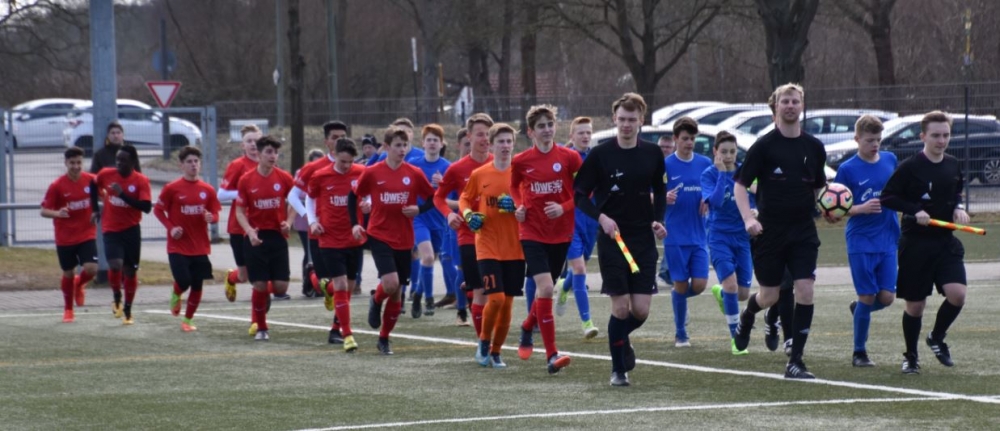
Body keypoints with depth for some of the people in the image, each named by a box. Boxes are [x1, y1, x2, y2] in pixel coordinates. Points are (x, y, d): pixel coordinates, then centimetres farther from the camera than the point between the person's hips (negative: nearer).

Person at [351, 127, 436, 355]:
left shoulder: (414, 174, -1)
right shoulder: (372, 173, -5)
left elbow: (432, 198, 7)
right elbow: (353, 196, 7)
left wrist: (418, 209, -12)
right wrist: (354, 224, -2)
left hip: (404, 239, 3)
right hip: (379, 235, -3)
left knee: (397, 292, 7)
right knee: (390, 282, -21)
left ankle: (384, 339, 21)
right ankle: (376, 301, 15)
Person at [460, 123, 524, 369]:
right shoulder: (479, 175, 1)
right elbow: (464, 199, 15)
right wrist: (468, 214, -5)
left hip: (515, 248, 2)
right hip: (488, 247, -2)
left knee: (508, 302, 4)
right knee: (496, 298, -15)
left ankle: (496, 351, 19)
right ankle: (484, 342, 10)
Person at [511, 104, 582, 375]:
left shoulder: (569, 157, -4)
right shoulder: (521, 161, -2)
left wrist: (565, 207, -15)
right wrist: (519, 206, -1)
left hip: (561, 233, 2)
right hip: (532, 233, -2)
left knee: (546, 290, 15)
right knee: (545, 288, -17)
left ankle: (527, 328, 47)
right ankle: (552, 356, -18)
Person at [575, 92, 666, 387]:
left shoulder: (652, 154, 4)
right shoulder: (600, 155, -5)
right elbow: (580, 195, -1)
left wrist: (658, 220, 2)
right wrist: (601, 217, -17)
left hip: (644, 240, 3)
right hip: (612, 240, -3)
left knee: (641, 310, -3)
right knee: (621, 306, -6)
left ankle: (621, 339, 31)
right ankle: (618, 369, 9)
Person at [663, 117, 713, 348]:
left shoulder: (705, 163, 7)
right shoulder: (665, 165, -3)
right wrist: (664, 198, -24)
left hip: (699, 236, 3)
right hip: (675, 238, -3)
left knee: (699, 285, -5)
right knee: (681, 285, -2)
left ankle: (678, 297, 29)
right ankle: (680, 334, 10)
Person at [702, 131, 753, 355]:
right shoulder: (709, 174, -7)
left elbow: (753, 204, 11)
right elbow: (715, 201, -23)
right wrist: (722, 172, -22)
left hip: (742, 237, 4)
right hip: (719, 237, -4)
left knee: (743, 293, 4)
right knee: (731, 284, -19)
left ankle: (720, 293, 41)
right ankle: (735, 337, -7)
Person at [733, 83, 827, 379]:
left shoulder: (814, 147, 6)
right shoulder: (764, 146, -5)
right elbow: (740, 185, -4)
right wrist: (748, 219, -19)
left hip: (804, 232, 2)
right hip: (770, 231, -2)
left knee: (805, 292, -11)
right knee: (769, 296, 6)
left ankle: (795, 361, -5)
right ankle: (746, 316, 44)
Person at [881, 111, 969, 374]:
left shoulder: (953, 166, 5)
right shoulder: (910, 167, -11)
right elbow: (887, 197, -9)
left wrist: (958, 208, 2)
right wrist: (915, 211, -19)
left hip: (946, 242, 4)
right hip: (916, 245, -4)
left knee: (957, 294, -15)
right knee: (915, 305, 3)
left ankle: (937, 338, 12)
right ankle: (911, 356, 24)